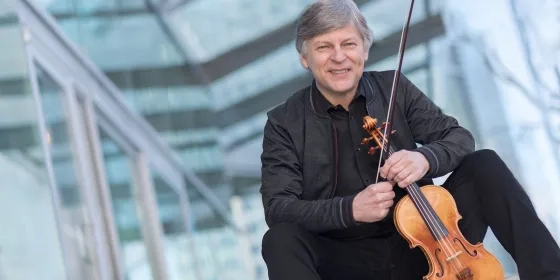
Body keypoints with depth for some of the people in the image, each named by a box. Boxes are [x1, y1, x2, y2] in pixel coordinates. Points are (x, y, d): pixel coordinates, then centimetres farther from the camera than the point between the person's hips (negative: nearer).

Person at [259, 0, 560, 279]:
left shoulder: (395, 89, 5)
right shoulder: (284, 122, -2)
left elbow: (460, 138, 3)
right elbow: (278, 209, -11)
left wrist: (426, 158, -21)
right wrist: (349, 209, -27)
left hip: (423, 245, 2)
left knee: (484, 164, -15)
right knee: (280, 240, -32)